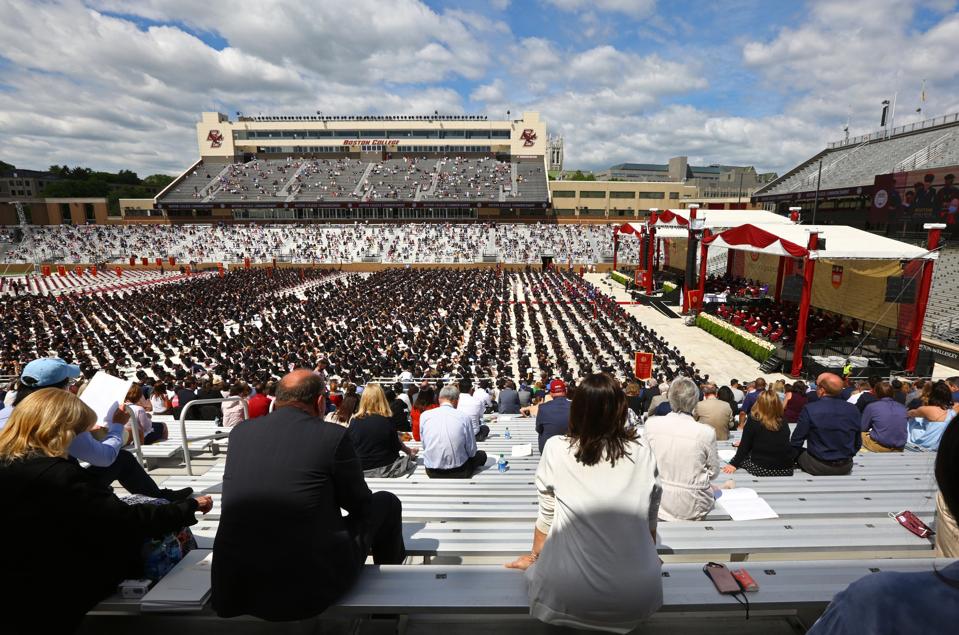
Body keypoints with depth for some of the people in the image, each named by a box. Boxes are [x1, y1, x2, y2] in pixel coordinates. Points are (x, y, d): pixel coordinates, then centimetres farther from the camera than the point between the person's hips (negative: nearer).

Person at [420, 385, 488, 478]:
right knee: (482, 454, 24)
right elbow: (472, 451, -6)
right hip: (458, 472, -3)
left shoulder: (424, 416, -8)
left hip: (432, 472, 3)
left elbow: (424, 446, 2)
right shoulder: (464, 418, -14)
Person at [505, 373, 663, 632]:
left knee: (539, 567, 31)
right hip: (639, 600, 2)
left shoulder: (556, 449, -9)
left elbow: (546, 518, 3)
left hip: (570, 597, -1)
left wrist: (534, 557, 22)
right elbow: (650, 520, 8)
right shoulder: (642, 452, -5)